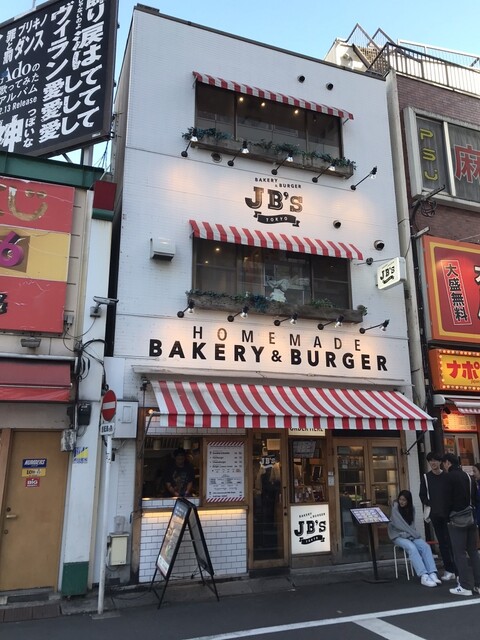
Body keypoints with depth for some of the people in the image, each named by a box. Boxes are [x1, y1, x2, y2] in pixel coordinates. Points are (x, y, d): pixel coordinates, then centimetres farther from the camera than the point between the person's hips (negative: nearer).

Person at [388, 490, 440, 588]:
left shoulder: (411, 508, 8)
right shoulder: (395, 508, -8)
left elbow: (412, 524, 9)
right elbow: (399, 525, -14)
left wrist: (414, 534, -12)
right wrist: (415, 534, -15)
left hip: (411, 535, 5)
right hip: (398, 536, -5)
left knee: (425, 546, -23)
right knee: (412, 548, -33)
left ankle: (432, 574, -33)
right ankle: (423, 576, -39)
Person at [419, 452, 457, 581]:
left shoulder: (447, 475, 2)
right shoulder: (425, 477, 5)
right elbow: (422, 495, 6)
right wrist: (429, 505, -9)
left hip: (448, 513, -2)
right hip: (435, 514, 2)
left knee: (452, 541, -4)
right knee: (442, 542, 6)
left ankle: (458, 570, 1)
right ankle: (449, 570, 13)